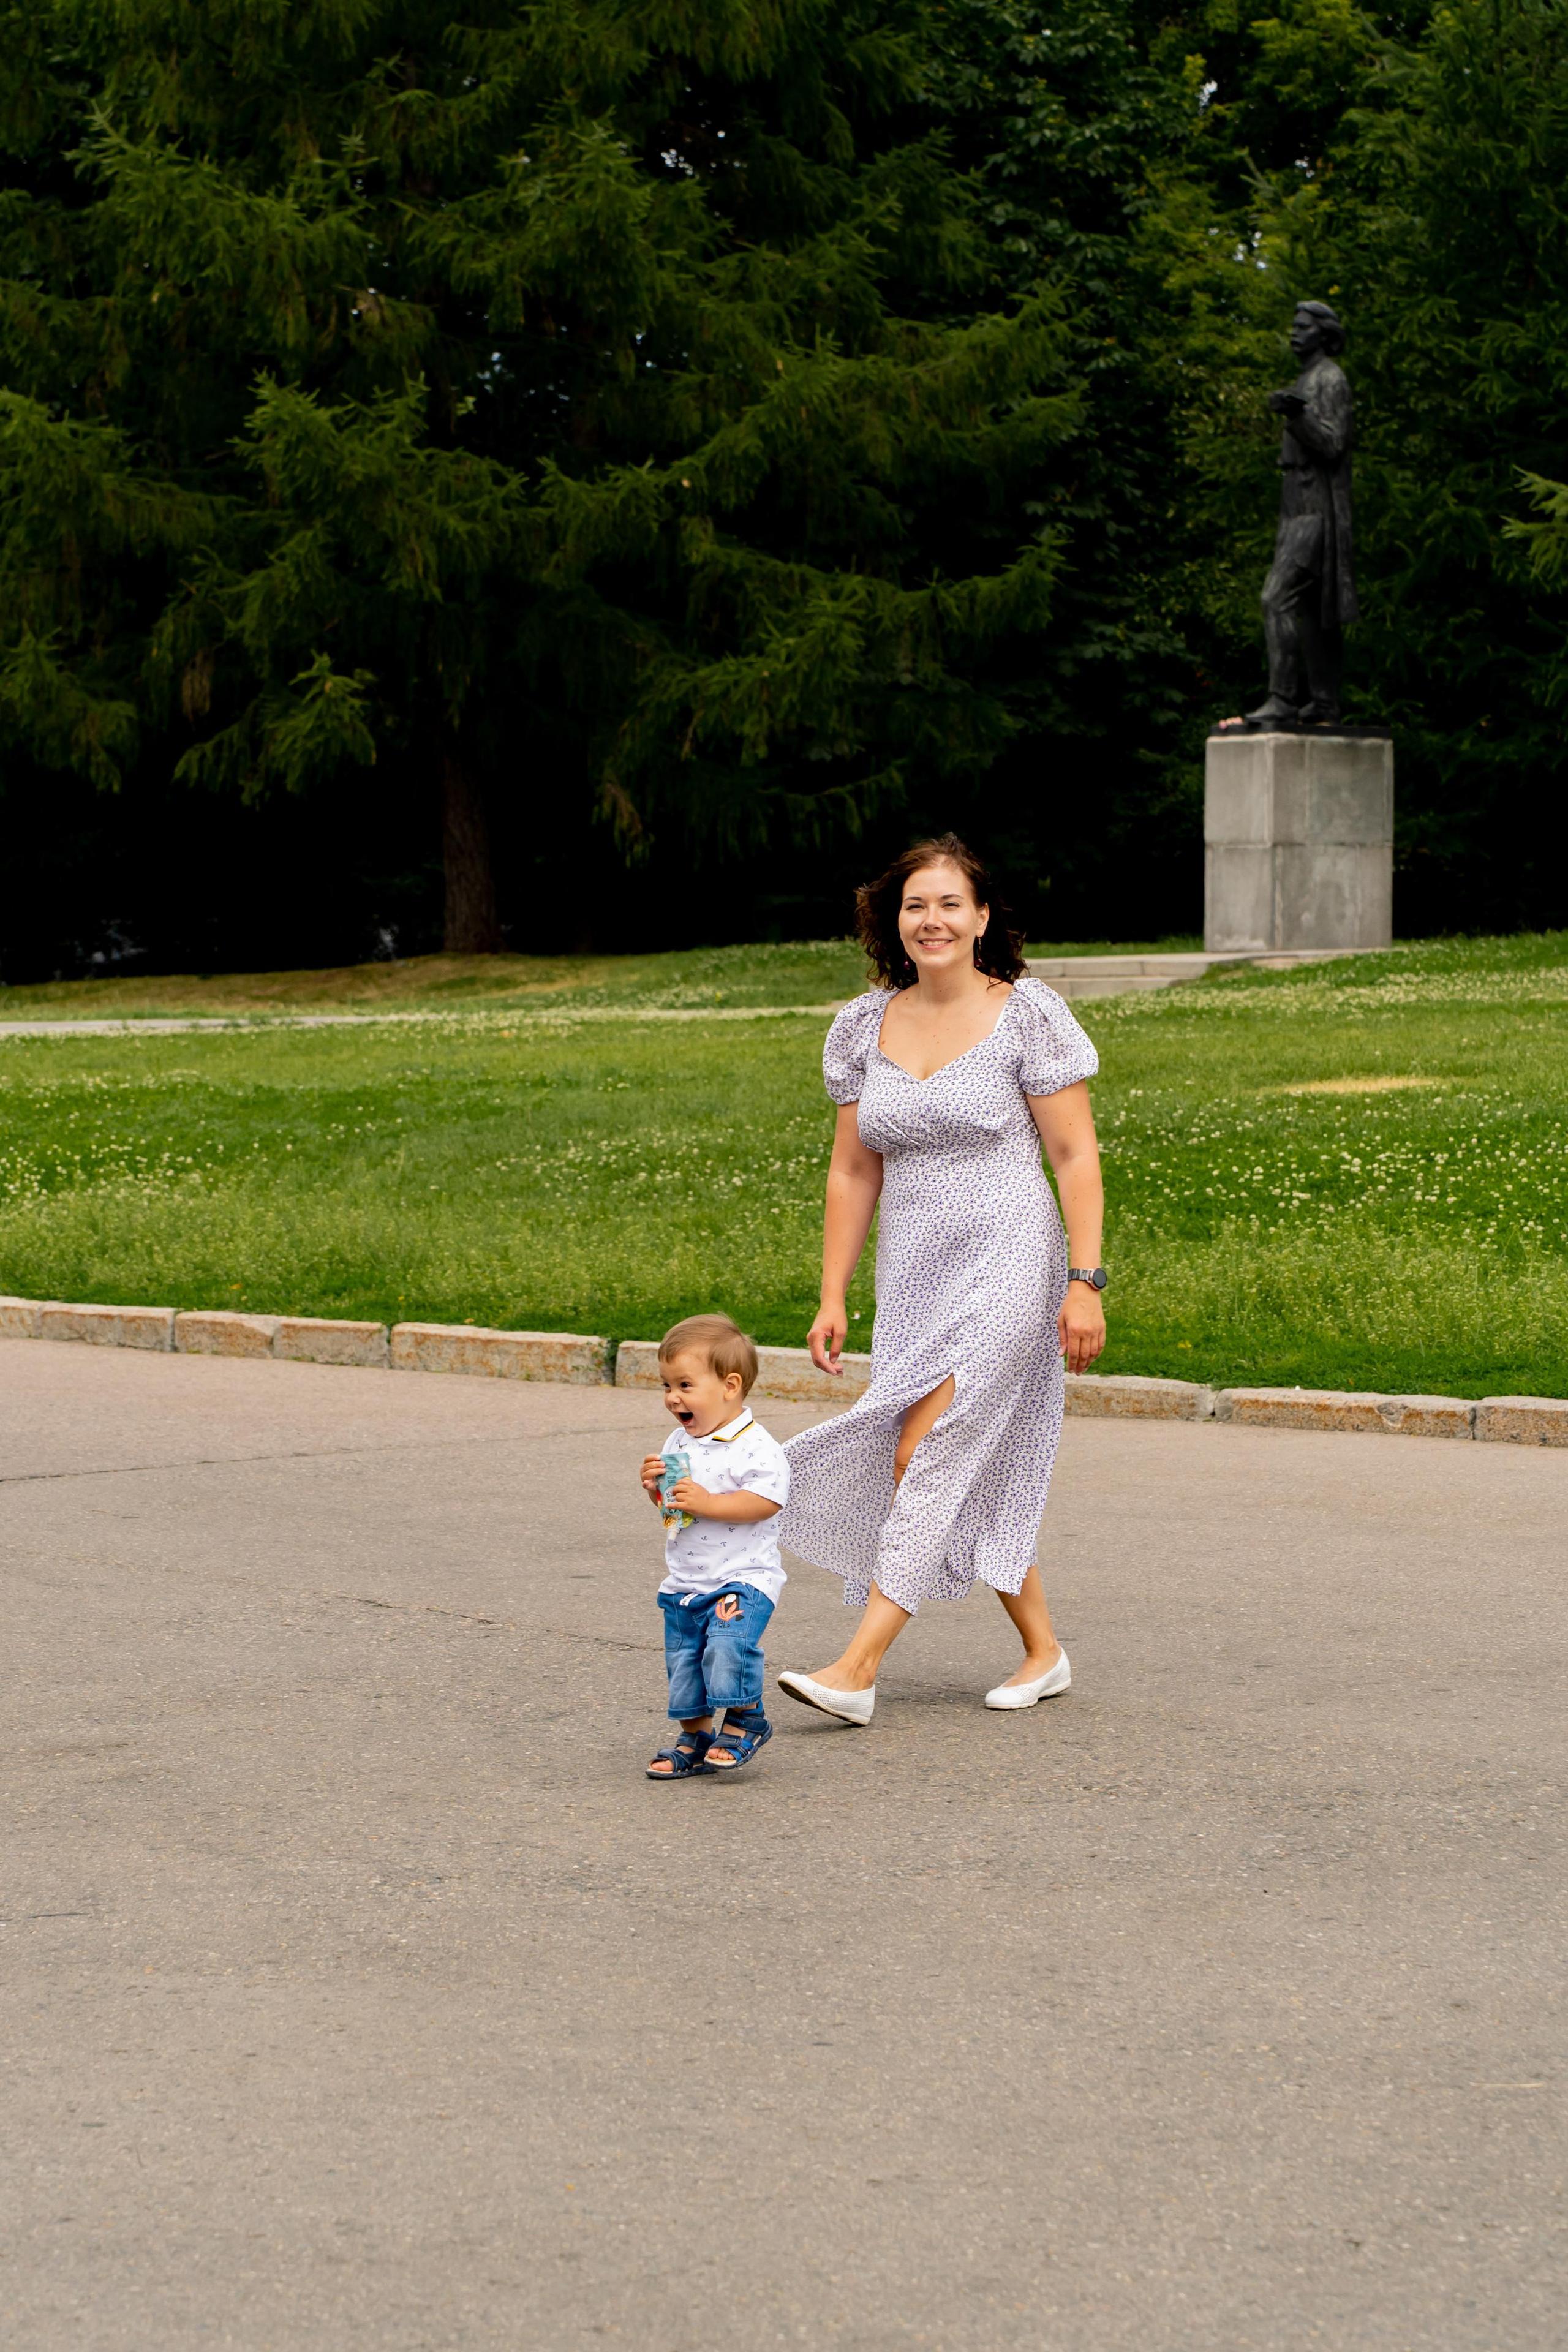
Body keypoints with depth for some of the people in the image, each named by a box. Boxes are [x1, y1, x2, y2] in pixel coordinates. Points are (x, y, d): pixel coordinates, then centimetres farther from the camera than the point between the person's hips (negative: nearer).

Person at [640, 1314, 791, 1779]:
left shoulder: (756, 1448, -15)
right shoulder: (679, 1444, 10)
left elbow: (766, 1501, -23)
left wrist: (707, 1502, -26)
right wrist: (657, 1488, -3)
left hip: (742, 1579, -8)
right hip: (683, 1584, 8)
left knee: (727, 1648, -24)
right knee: (682, 1659, 10)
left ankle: (745, 1720, -2)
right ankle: (695, 1737, 24)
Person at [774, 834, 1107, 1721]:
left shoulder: (1027, 1016, -6)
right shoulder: (869, 1026, 8)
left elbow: (1076, 1157, -6)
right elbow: (854, 1172, 12)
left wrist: (1086, 1282, -13)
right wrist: (834, 1298, 9)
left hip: (1006, 1271, -6)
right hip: (915, 1280, 6)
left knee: (926, 1460, -13)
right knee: (974, 1477, 9)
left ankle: (856, 1671, -17)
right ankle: (1044, 1651, 23)